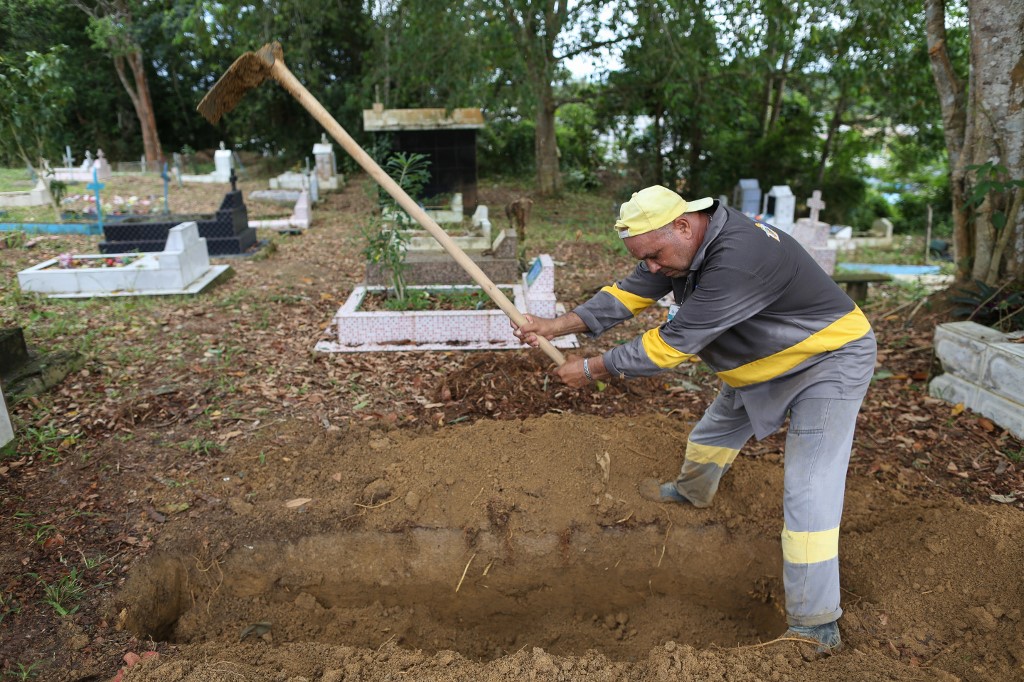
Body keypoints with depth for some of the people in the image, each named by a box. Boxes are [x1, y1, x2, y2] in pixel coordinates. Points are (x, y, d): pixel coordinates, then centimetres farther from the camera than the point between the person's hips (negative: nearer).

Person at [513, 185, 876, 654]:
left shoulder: (738, 260, -39)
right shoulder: (687, 241, -10)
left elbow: (671, 344, -35)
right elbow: (630, 293, -6)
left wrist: (592, 369, -25)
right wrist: (561, 325, -17)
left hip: (829, 357, -9)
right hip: (762, 362, 9)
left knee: (808, 491, -12)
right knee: (716, 428, 25)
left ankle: (816, 624, 0)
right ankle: (692, 491, 55)